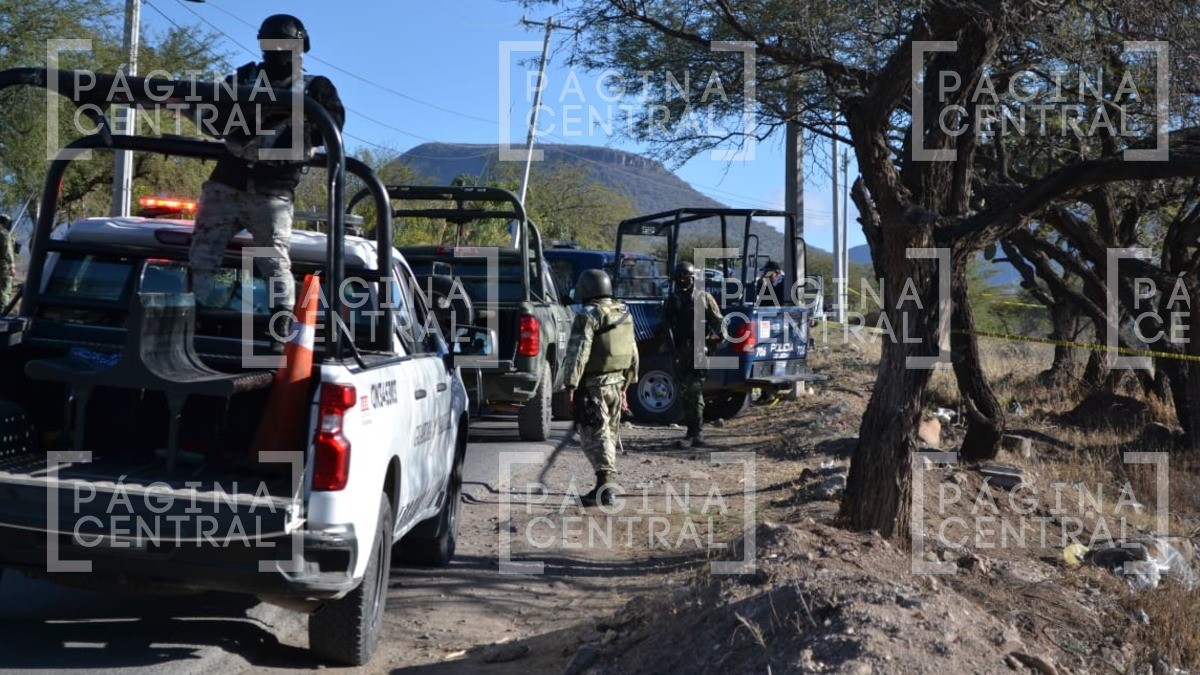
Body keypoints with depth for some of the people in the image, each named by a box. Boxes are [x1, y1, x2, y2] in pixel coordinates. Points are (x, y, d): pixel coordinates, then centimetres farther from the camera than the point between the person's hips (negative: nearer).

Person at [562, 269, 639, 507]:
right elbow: (633, 352, 19)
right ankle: (605, 483, 25)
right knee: (609, 433, 17)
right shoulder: (624, 313, 13)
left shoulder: (588, 315, -12)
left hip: (594, 384, -8)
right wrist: (626, 383, 25)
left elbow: (578, 352, -19)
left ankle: (604, 486, -17)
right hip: (617, 382, 8)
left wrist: (571, 384, -17)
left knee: (595, 434, -9)